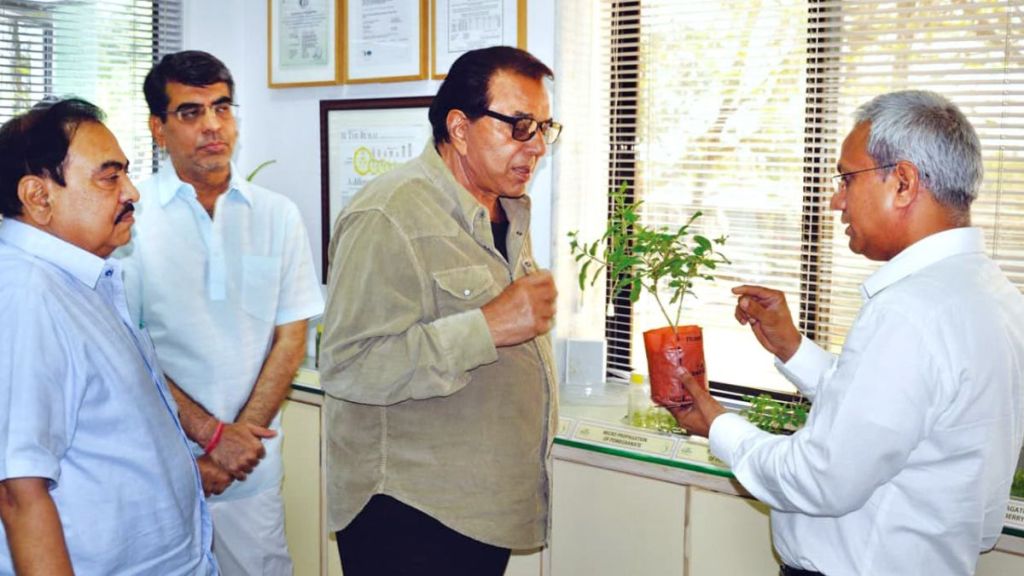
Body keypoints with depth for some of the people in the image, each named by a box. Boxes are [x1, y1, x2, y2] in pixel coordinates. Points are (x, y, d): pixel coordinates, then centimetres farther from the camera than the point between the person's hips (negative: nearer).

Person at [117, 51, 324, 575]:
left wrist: (235, 444, -7)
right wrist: (212, 434, -12)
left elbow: (291, 339, 2)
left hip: (251, 463, 2)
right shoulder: (129, 216, -5)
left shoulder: (277, 215, 4)